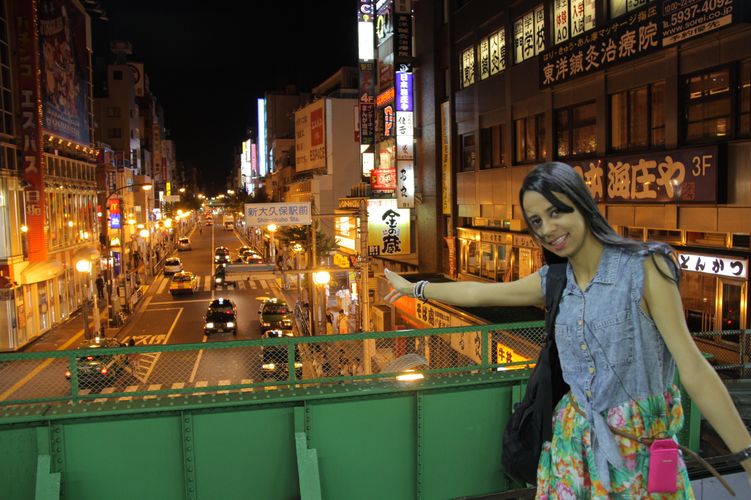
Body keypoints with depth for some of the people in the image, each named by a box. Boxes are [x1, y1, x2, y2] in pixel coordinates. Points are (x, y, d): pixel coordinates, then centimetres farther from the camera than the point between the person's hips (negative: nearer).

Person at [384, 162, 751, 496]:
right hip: (575, 444, 5)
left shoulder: (644, 268, -15)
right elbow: (476, 293, 14)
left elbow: (693, 369, -19)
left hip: (639, 449, -4)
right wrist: (413, 288, 23)